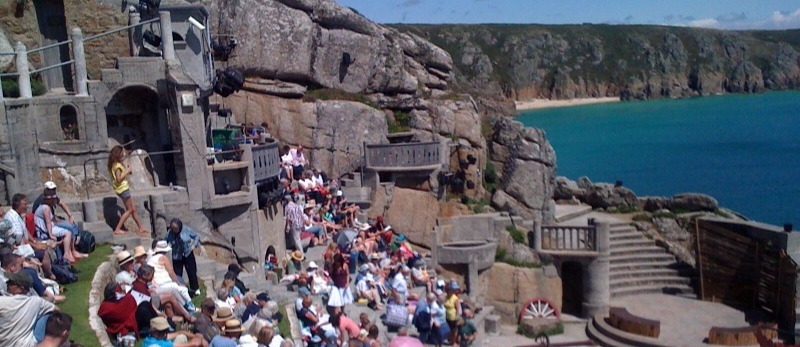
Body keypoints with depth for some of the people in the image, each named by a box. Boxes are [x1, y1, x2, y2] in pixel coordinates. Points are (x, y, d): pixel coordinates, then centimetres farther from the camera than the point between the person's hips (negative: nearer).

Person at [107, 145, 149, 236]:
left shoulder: (117, 164, 12)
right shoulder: (117, 165, -17)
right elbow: (118, 179, -25)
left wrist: (127, 171, 4)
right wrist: (126, 172, -18)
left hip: (124, 188, 10)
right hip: (123, 189, -10)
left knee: (133, 209, 14)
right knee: (129, 210, -2)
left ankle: (141, 228, 20)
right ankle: (117, 229, -2)